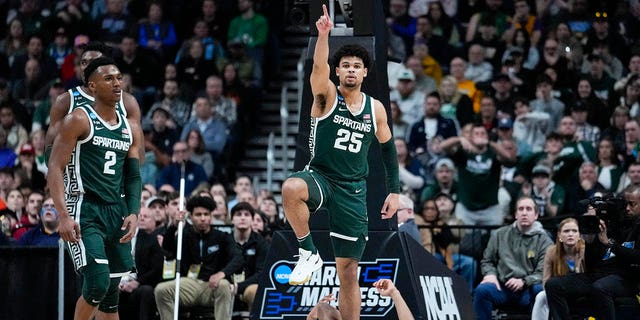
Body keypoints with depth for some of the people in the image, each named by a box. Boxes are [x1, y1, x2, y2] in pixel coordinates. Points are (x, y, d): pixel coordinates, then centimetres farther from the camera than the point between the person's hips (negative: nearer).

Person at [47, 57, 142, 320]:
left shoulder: (128, 128, 14)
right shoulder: (79, 120, -6)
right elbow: (55, 168, -10)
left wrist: (134, 213, -1)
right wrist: (64, 216, -20)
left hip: (116, 213, 6)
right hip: (85, 212, -6)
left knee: (111, 292, 8)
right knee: (97, 283, -19)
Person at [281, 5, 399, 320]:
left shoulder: (375, 108, 6)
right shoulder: (327, 96, -5)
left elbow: (388, 148, 17)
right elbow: (318, 66, -25)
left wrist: (393, 191, 11)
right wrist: (323, 34, -44)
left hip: (353, 191, 3)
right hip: (320, 176, -3)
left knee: (349, 272, 4)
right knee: (291, 188, -40)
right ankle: (308, 253, -21)